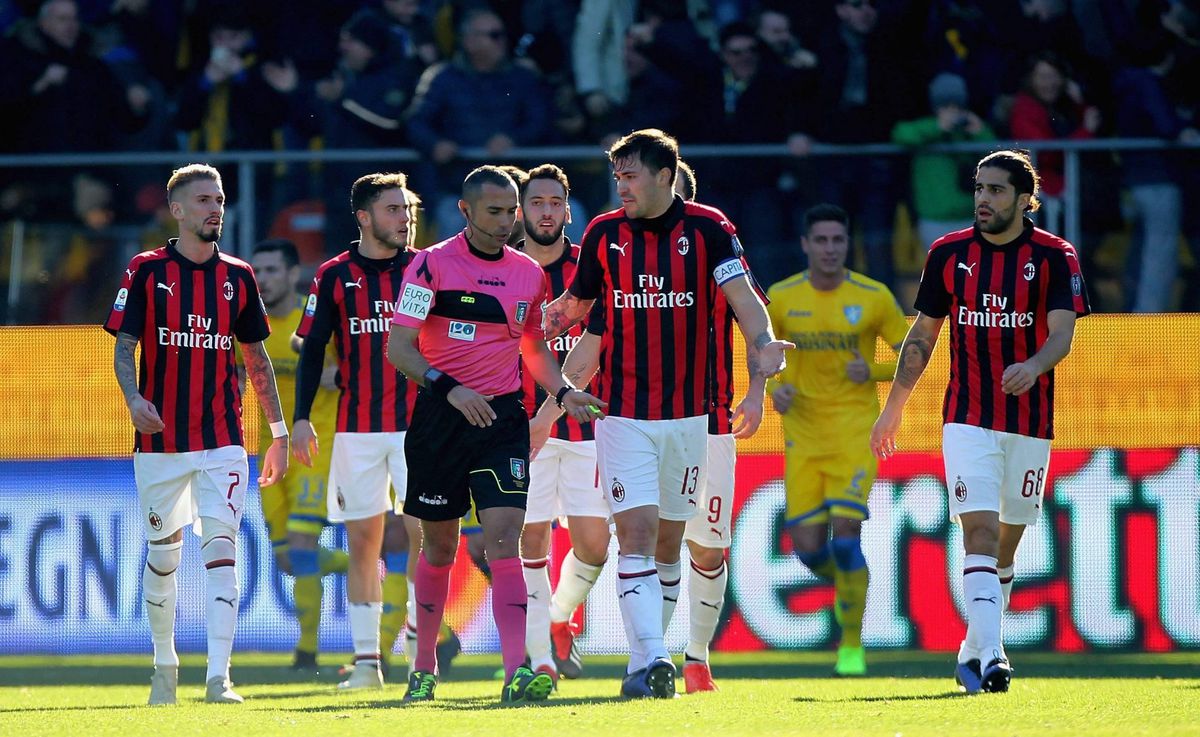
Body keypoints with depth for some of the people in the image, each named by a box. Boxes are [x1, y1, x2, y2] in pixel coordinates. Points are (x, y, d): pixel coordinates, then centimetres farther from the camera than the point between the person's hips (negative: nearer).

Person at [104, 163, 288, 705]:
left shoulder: (238, 276, 8)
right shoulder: (147, 271, 0)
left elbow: (256, 357, 14)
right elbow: (124, 346, -1)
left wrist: (279, 431, 13)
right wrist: (134, 398, -21)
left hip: (222, 441, 1)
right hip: (160, 439, -1)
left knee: (220, 548, -12)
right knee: (163, 554, 8)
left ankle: (218, 677, -17)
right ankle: (165, 665, 27)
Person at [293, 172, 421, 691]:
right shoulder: (335, 276, 5)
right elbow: (312, 349, 5)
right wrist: (301, 418, -3)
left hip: (418, 424, 0)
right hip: (356, 429, 1)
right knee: (363, 540, 2)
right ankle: (366, 660, 6)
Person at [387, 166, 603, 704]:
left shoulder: (529, 274, 9)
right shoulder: (433, 265, -5)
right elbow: (399, 347, -11)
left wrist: (563, 391, 5)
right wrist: (449, 387, -26)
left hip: (502, 417, 2)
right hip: (440, 417, -2)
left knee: (503, 538, -13)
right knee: (439, 544, 8)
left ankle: (517, 673, -22)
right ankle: (424, 668, 26)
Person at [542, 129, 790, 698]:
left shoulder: (707, 228, -3)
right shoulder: (604, 234, 3)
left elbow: (742, 297, -12)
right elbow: (573, 305, 16)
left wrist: (762, 343, -30)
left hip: (688, 412, 0)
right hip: (623, 413, 0)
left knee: (669, 541, 8)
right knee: (637, 535, -13)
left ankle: (646, 657, 20)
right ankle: (650, 660, -19)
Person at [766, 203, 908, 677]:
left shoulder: (873, 297, -4)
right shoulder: (781, 298, 1)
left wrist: (873, 371, -14)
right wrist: (775, 387, -6)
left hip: (854, 431, -2)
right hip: (803, 436, 2)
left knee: (845, 535, -14)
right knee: (807, 547, -3)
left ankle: (852, 644, 1)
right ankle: (843, 584, 34)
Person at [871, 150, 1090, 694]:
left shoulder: (1054, 256, -2)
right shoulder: (949, 253, 4)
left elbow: (1062, 333, -12)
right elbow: (923, 334, 13)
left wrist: (1032, 367, -34)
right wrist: (894, 407, 14)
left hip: (1030, 421, 0)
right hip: (967, 419, 0)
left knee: (1007, 542, 8)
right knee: (980, 532, -14)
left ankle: (974, 654, 22)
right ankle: (989, 657, -24)